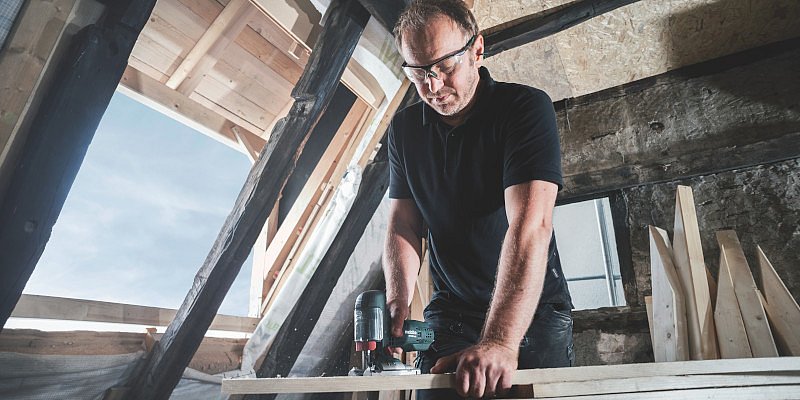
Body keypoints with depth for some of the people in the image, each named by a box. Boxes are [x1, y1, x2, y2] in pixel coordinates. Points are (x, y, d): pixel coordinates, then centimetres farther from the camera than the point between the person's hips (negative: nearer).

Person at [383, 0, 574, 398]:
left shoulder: (526, 107, -16)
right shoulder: (405, 127, 1)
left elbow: (530, 225, -28)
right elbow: (403, 223, 0)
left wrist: (500, 341, -38)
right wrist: (398, 299, -19)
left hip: (533, 309, -2)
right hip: (450, 310, 3)